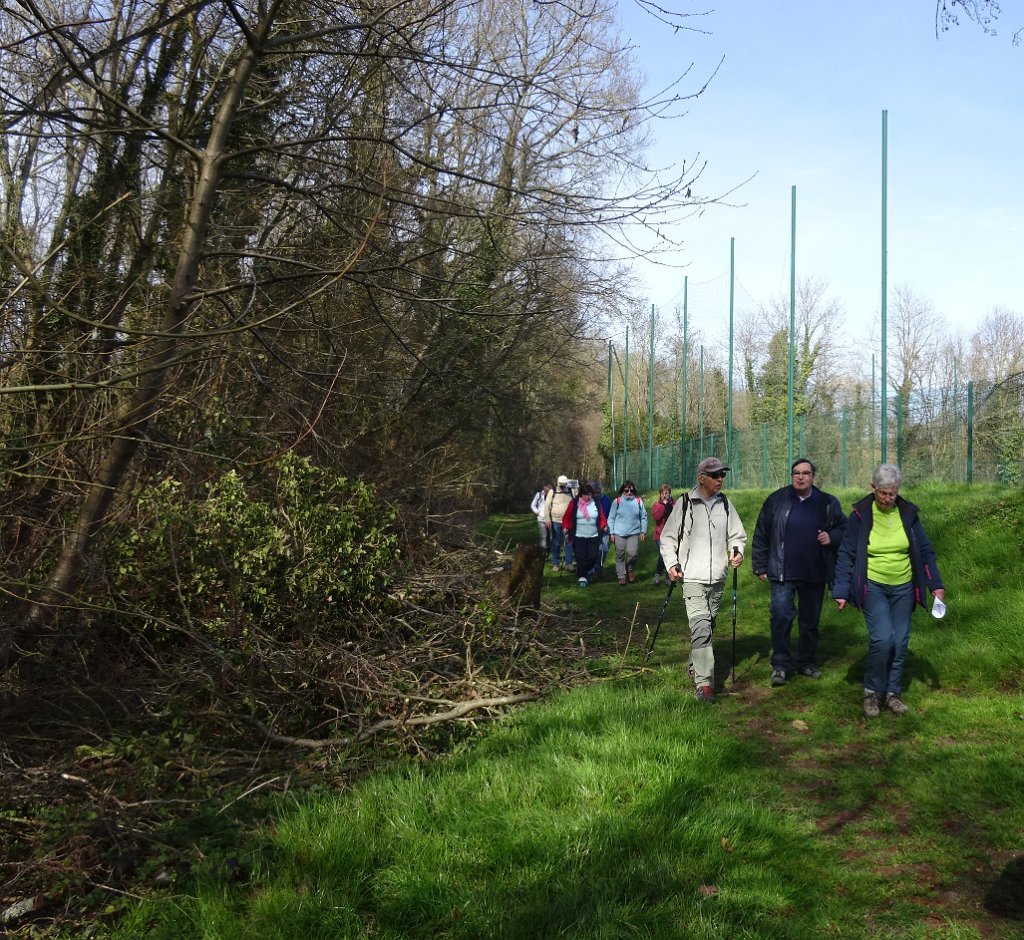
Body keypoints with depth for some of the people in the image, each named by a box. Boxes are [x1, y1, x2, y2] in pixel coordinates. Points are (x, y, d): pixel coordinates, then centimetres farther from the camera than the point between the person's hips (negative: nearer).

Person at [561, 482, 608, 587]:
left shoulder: (596, 503, 4)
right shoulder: (574, 503, -1)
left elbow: (602, 518, 8)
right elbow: (567, 517, 5)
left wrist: (604, 526, -9)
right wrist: (565, 527, -6)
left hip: (593, 536, 2)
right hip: (578, 536, -2)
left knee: (593, 556, 0)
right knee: (580, 557, -4)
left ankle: (587, 571, 28)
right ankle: (582, 577, 6)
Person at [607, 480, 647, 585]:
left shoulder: (638, 501, 1)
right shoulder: (617, 501, -2)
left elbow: (643, 517, 9)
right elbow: (611, 518, 3)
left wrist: (643, 531, 5)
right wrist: (611, 533, 0)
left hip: (634, 532, 0)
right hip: (619, 533, 0)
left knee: (632, 553, -8)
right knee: (620, 555, 4)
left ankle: (630, 570, 20)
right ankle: (621, 576, 15)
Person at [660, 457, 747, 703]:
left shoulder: (725, 503, 8)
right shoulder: (684, 503, -4)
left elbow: (737, 534, 17)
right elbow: (668, 537, 3)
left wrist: (737, 551, -4)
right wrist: (671, 564, -7)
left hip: (717, 577, 5)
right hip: (692, 576, -5)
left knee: (708, 625, 15)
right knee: (700, 626, -14)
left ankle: (695, 666, 35)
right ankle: (704, 683, -14)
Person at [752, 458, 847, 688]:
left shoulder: (827, 503, 4)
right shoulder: (777, 500, 0)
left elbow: (844, 530, 15)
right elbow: (761, 535, 5)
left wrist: (832, 538, -8)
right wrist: (760, 566, 4)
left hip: (815, 574, 3)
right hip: (783, 573, -2)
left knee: (811, 620, 12)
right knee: (781, 616, -11)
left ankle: (806, 662, 28)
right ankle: (780, 665, 0)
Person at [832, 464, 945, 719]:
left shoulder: (908, 513, 1)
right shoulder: (861, 515, -7)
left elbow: (925, 551, 7)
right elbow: (846, 555, -4)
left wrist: (936, 584, -1)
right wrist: (841, 591, -9)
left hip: (903, 588, 4)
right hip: (873, 587, -4)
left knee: (900, 642, 6)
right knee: (882, 638, -17)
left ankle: (892, 693, 21)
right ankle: (872, 692, 1)